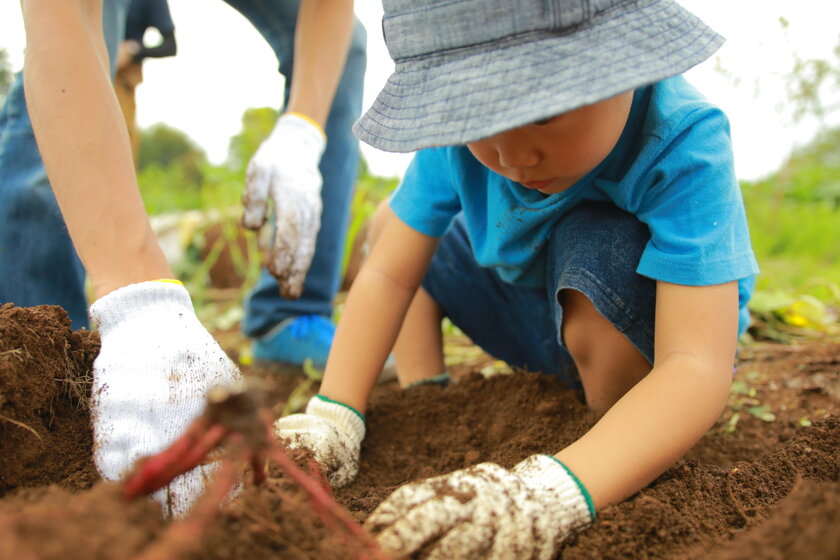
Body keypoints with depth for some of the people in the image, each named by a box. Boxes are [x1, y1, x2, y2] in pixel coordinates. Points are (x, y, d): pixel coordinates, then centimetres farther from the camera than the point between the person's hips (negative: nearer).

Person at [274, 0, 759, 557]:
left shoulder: (684, 142, -35)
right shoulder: (464, 129, -20)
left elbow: (699, 369, -44)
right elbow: (388, 275, -17)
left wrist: (551, 493, -59)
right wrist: (332, 416, -29)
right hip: (536, 325, 5)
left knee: (602, 249, -36)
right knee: (392, 225, 0)